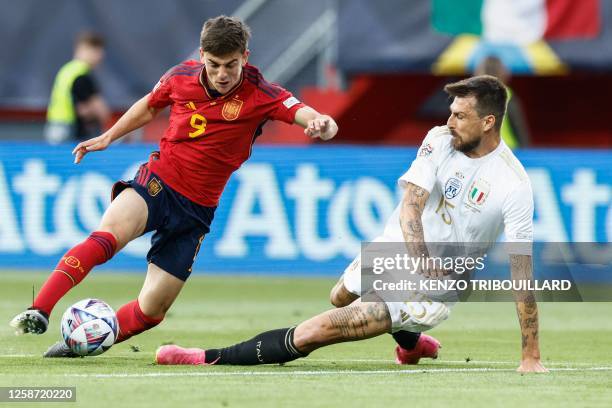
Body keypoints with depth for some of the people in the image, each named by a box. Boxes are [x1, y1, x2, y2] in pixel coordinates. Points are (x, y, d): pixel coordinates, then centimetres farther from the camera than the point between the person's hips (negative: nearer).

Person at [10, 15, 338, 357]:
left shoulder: (261, 95, -11)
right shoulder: (182, 76, -3)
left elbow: (308, 116, -26)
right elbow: (150, 106, 19)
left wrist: (323, 125, -48)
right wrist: (108, 137, 16)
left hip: (197, 209, 1)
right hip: (157, 182, 0)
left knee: (151, 310, -1)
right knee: (109, 235, -33)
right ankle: (38, 312, -41)